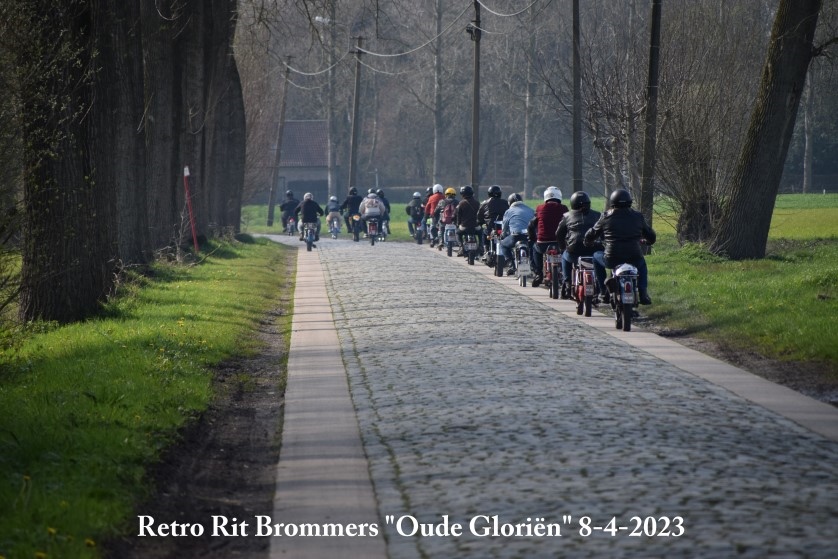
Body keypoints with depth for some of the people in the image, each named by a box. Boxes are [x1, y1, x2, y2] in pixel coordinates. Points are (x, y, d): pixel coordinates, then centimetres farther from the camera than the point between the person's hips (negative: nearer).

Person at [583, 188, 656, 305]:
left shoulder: (606, 216, 2)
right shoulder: (638, 217, 6)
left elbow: (590, 235, 10)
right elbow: (651, 236, 17)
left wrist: (588, 243, 34)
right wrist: (647, 241, 41)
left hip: (612, 260, -2)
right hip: (634, 259, 2)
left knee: (596, 256, 30)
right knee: (642, 263, 37)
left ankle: (604, 292, 25)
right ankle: (643, 294, 19)